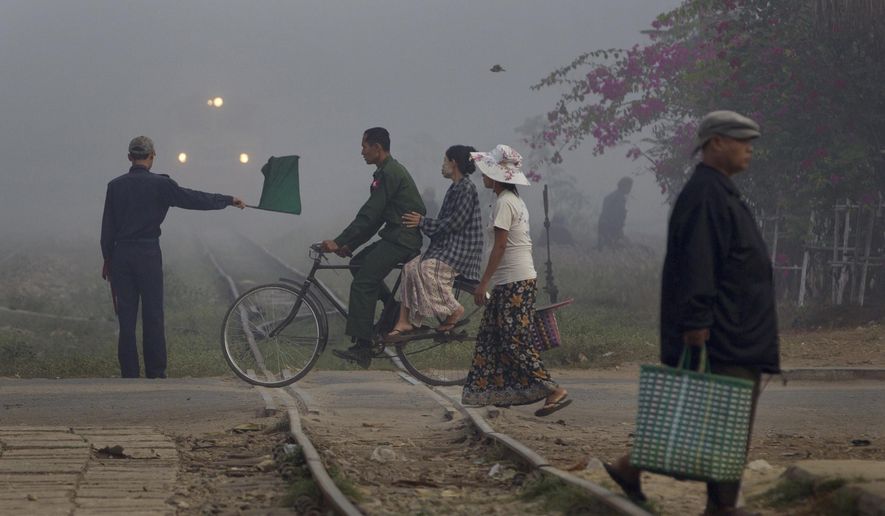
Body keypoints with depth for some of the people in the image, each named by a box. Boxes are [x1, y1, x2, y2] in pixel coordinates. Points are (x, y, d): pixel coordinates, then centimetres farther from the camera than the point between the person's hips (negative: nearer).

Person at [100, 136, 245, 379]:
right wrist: (229, 200, 12)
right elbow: (195, 199, 0)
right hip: (148, 254, -2)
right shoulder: (160, 185, -5)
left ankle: (129, 375, 5)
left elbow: (107, 227, 4)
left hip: (121, 255, 2)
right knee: (153, 317, 3)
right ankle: (156, 374, 3)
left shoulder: (115, 186, 2)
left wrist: (107, 259, 13)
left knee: (126, 318, 5)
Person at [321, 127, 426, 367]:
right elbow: (373, 216, 20)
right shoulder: (392, 170, 19)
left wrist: (339, 242, -17)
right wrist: (350, 245, 16)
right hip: (399, 237, 10)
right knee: (359, 263, 17)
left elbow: (369, 216, -18)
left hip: (400, 239, -10)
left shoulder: (388, 174, -14)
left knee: (362, 284, -13)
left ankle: (362, 348, -16)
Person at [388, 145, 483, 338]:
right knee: (411, 267, -9)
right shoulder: (454, 189, 18)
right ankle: (405, 321, -12)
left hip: (462, 248, -9)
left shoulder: (467, 189, -13)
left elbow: (455, 223, -18)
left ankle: (454, 309, -12)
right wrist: (422, 223, 6)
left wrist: (423, 222, -13)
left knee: (428, 268, -30)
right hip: (446, 245, 9)